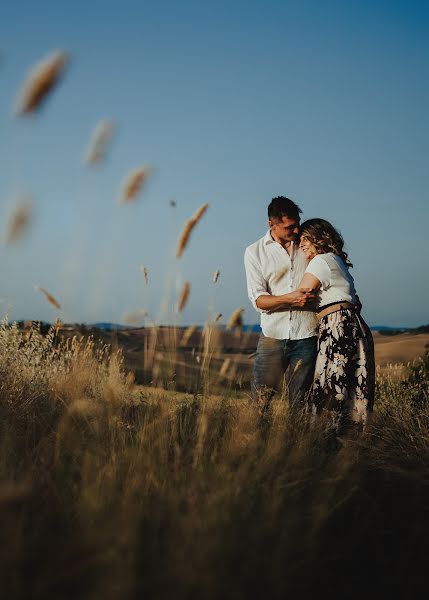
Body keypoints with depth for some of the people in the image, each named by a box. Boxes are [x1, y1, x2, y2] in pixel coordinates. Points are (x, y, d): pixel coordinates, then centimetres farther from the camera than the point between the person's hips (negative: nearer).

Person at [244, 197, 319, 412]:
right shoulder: (254, 252, 3)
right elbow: (258, 300, -5)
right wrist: (289, 298, -21)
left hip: (306, 337, 1)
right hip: (273, 335, -1)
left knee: (299, 402, 5)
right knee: (259, 400, -2)